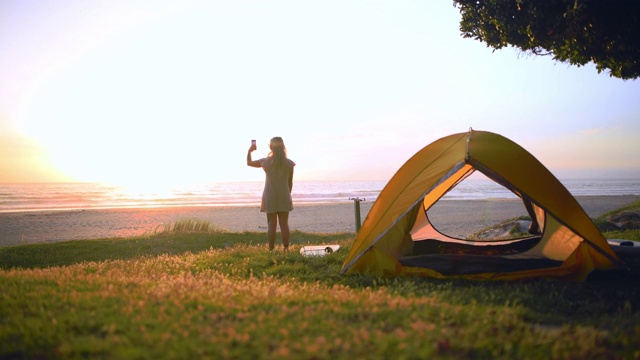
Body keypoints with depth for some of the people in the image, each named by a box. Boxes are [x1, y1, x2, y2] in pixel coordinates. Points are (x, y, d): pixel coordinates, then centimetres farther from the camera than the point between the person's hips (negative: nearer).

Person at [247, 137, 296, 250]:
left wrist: (249, 151, 23)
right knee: (284, 224, 5)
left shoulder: (266, 162, -7)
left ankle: (271, 250, 2)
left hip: (270, 197, -1)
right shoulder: (289, 163, -3)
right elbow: (290, 183, 4)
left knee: (271, 224, 3)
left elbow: (249, 163, 11)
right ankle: (286, 249, 4)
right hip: (284, 197, 1)